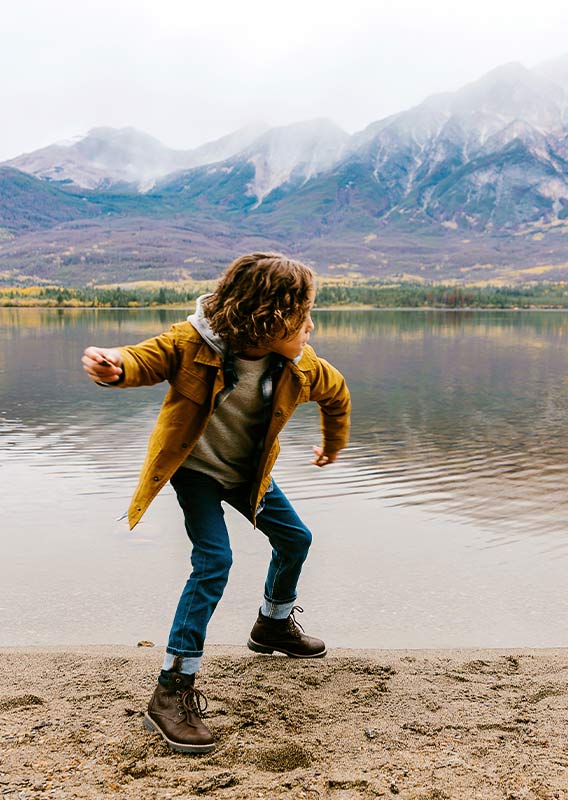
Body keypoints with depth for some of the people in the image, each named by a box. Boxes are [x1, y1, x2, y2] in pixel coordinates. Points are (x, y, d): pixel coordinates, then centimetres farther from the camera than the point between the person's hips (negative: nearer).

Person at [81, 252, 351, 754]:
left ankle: (274, 625, 47)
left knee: (295, 538, 17)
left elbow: (337, 393, 1)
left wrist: (334, 444, 20)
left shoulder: (302, 368, -19)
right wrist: (116, 366, -52)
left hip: (248, 473, 6)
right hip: (195, 468, -6)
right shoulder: (192, 343, -31)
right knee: (215, 561, -21)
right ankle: (173, 692, -12)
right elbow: (147, 360, -25)